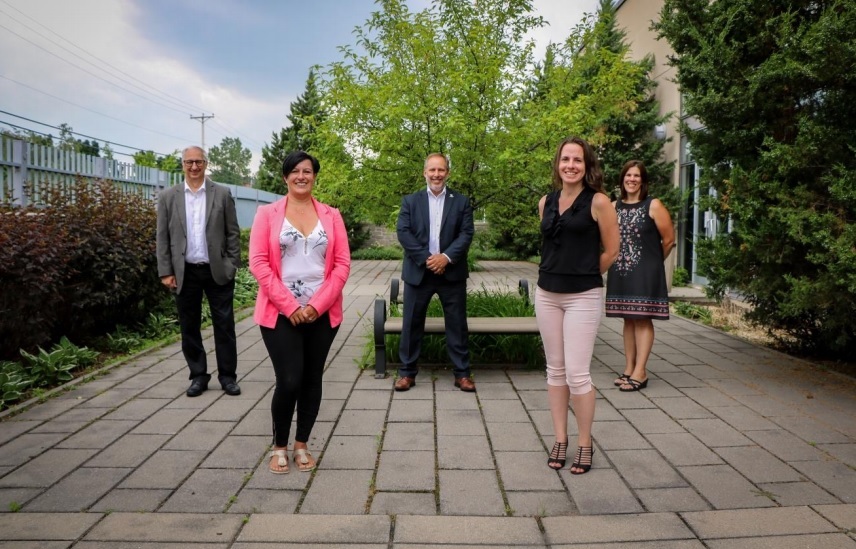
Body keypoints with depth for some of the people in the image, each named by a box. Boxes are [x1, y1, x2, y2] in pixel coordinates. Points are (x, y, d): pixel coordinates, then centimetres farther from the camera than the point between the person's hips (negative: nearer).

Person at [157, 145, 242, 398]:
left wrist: (232, 266, -3)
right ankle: (198, 375, 20)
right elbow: (163, 237, 4)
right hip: (185, 272, 2)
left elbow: (233, 233, 2)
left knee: (224, 325, 3)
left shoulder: (222, 194, 2)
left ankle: (228, 375, 14)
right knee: (189, 327, 8)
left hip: (217, 271, -1)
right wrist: (165, 271, -2)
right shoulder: (168, 197, 4)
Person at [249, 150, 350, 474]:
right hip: (280, 313, -2)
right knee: (289, 381, -6)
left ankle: (301, 446, 26)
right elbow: (258, 263, -6)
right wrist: (289, 305, -13)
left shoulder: (331, 216, 6)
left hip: (322, 314, 2)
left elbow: (342, 264, 1)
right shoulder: (267, 214, 1)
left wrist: (317, 304, -10)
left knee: (312, 380, 9)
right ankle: (279, 446, 17)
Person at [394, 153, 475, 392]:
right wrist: (426, 258, -15)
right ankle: (407, 372, 17)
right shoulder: (410, 201, 6)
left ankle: (462, 373, 16)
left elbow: (466, 234, -3)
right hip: (418, 271, 0)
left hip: (451, 272, 0)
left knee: (457, 324, 6)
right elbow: (403, 232, -4)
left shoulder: (461, 201, 6)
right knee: (412, 323, 5)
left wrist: (446, 257, -17)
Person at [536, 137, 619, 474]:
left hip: (583, 297, -5)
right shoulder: (546, 202, 9)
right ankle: (560, 440, 20)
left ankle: (585, 444, 13)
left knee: (577, 373, -5)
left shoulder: (598, 202, -7)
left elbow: (611, 250, -2)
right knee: (555, 370, 10)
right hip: (547, 294, 5)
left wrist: (583, 276, 7)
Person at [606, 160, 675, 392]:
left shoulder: (653, 206, -4)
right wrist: (621, 258, 11)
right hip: (621, 271, 4)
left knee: (643, 319, -4)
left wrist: (654, 262, 8)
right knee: (628, 320, 9)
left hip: (645, 273, -4)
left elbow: (669, 239, -2)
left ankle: (640, 372, -1)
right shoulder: (615, 206, 8)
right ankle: (629, 368, 17)